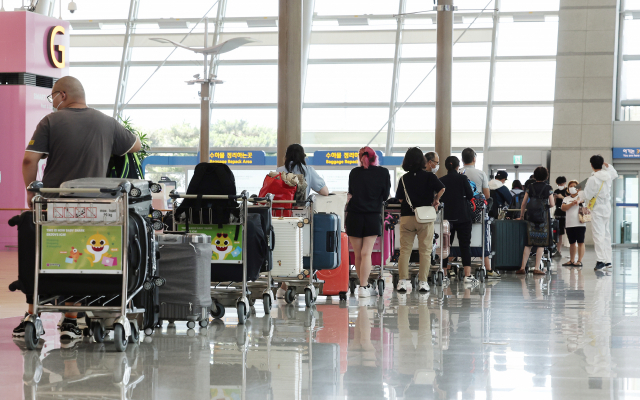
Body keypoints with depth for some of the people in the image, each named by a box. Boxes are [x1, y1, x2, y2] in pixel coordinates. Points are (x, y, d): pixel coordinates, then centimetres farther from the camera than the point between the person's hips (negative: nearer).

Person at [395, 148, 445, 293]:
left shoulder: (404, 179, 4)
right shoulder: (429, 176, -2)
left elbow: (400, 199, 5)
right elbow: (441, 189, -13)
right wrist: (435, 200, 5)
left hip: (406, 217, 2)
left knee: (405, 250, 5)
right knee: (425, 251, 4)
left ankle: (403, 281, 1)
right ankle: (423, 282, 2)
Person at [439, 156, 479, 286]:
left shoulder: (441, 181, 0)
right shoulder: (462, 179, -6)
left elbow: (439, 198, 5)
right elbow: (470, 195, -4)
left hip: (447, 216, 2)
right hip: (463, 216, -2)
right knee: (465, 245, -2)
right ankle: (467, 275, -9)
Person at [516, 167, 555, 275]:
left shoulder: (530, 187, 7)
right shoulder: (548, 188, 0)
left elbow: (524, 203, 9)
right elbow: (552, 204, -5)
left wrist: (521, 216, 19)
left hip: (530, 217, 3)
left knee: (528, 243, 8)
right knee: (541, 243, 1)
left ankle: (522, 267, 4)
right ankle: (537, 268, -4)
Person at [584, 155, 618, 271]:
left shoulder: (593, 179, -18)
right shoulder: (608, 175, 1)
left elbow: (587, 196, -14)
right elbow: (615, 174, 27)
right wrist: (607, 166, 21)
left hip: (597, 209, -7)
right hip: (607, 207, 7)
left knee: (598, 235, -6)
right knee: (606, 234, 13)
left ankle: (601, 261, -11)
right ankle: (608, 260, 16)